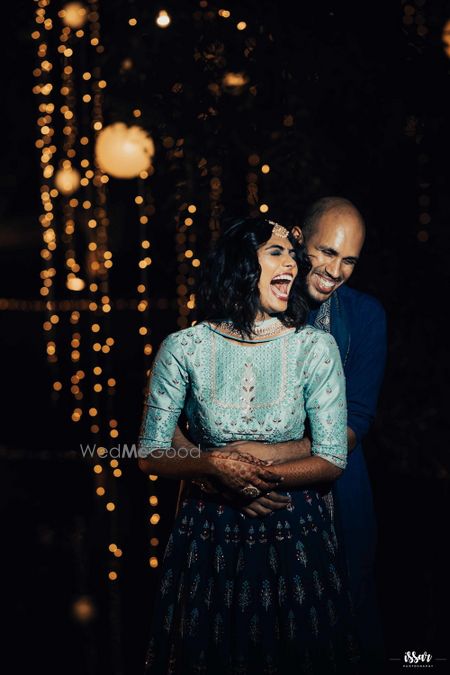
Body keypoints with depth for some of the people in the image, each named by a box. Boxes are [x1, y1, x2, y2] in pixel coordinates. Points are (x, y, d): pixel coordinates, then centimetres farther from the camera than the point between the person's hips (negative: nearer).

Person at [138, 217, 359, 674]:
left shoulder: (315, 348, -8)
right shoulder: (183, 349, -9)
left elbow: (332, 460, -8)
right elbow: (150, 455, -4)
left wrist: (257, 474, -22)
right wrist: (214, 464, -22)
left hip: (295, 533, 0)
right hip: (208, 533, 0)